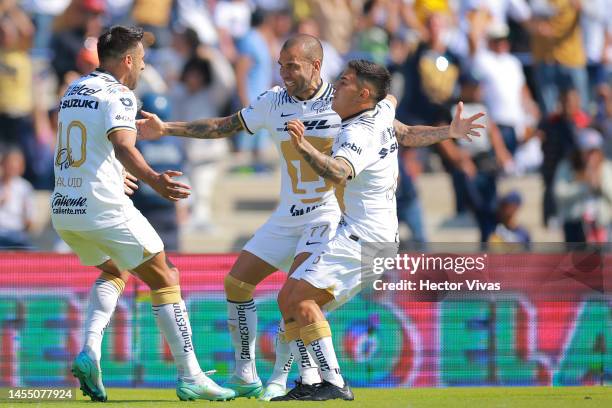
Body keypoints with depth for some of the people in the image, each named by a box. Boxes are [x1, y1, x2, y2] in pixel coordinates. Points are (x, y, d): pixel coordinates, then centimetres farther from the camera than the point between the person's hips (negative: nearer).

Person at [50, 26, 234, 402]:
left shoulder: (73, 91, 16)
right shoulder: (118, 95, -9)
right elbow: (123, 146, -26)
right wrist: (154, 180, -40)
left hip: (64, 208, 8)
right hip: (105, 208, -8)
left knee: (115, 272, 28)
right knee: (165, 279, 2)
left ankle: (90, 352, 5)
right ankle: (190, 377, -2)